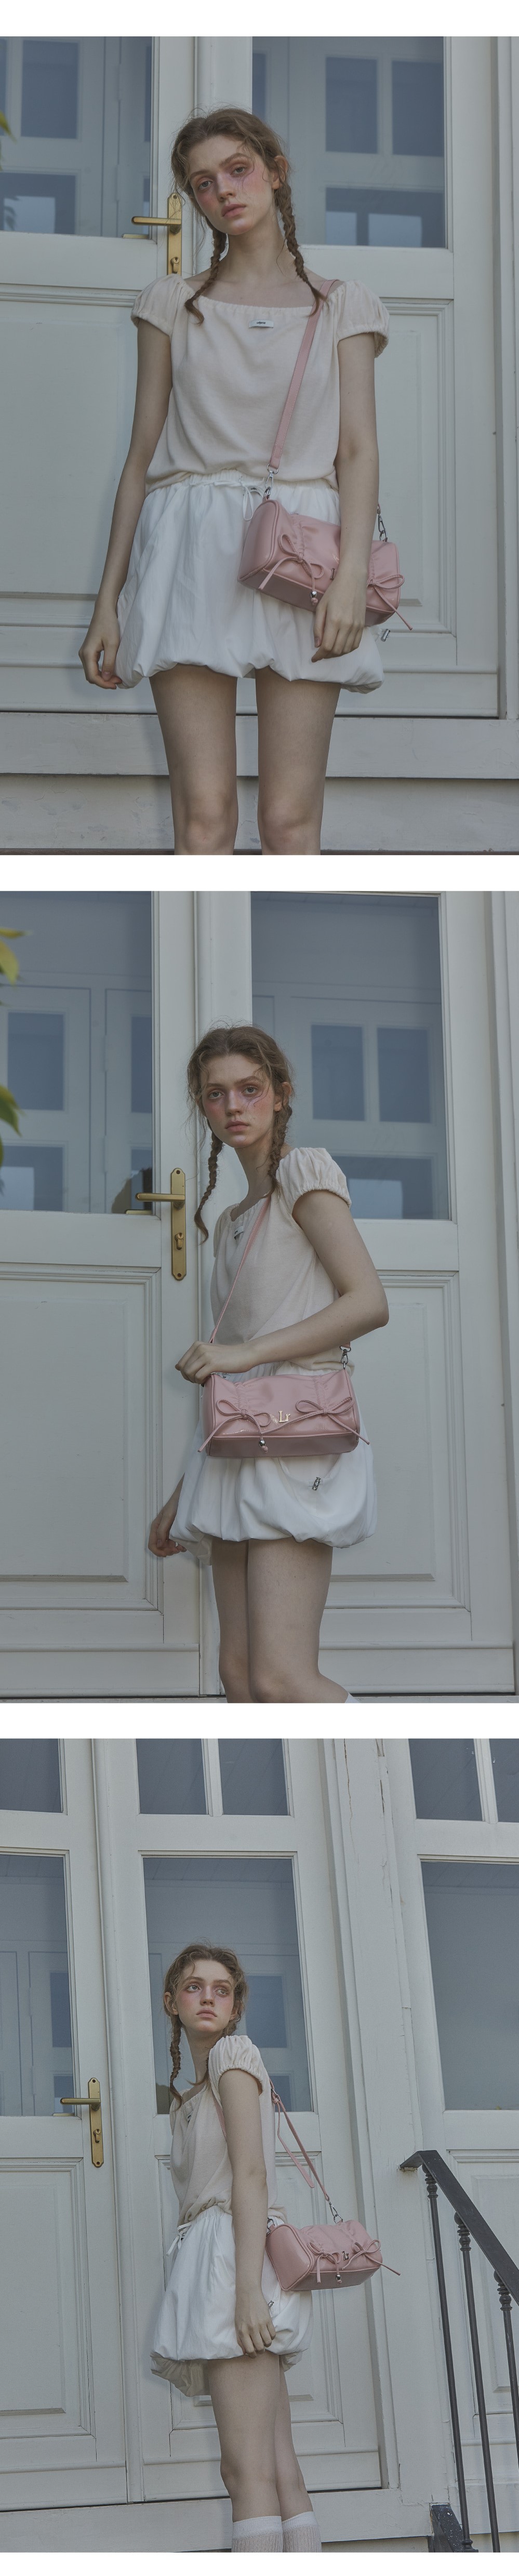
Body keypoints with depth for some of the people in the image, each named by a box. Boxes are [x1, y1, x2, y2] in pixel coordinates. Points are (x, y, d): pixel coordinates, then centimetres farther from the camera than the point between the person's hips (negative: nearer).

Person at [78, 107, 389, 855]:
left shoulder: (342, 307, 13)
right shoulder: (173, 305, 15)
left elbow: (359, 450, 4)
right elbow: (143, 455, 14)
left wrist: (352, 574, -13)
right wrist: (109, 600, 7)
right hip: (191, 553, 1)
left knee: (291, 818, -7)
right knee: (203, 813, -9)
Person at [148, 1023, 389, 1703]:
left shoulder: (304, 1172, 1)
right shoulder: (233, 1223, 23)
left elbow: (370, 1302, -12)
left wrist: (246, 1350, -18)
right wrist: (184, 1494, 20)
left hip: (298, 1440, -8)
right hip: (242, 1453, 8)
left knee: (280, 1677, -21)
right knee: (239, 1673, -2)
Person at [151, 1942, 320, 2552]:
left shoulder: (233, 2053, 0)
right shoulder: (192, 2094, 27)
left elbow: (251, 2175, -11)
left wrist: (247, 2288, -21)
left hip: (237, 2251, -9)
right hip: (212, 2261, 9)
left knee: (248, 2468, -18)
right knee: (282, 2472, 0)